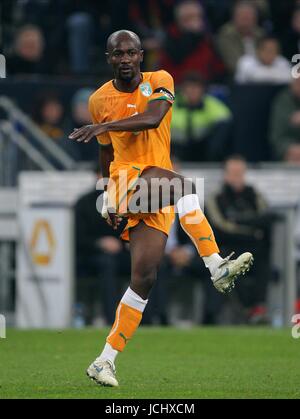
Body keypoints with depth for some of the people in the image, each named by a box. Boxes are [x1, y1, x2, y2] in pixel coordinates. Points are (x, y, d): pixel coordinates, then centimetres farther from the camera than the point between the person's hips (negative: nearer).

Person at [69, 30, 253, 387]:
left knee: (144, 278, -6)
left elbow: (152, 119, -18)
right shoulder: (99, 100, 10)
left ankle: (105, 362, -2)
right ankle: (216, 266, -39)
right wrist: (109, 195, 24)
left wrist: (103, 126, -25)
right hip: (126, 179, -1)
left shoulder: (159, 82, 3)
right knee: (183, 185, -34)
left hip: (157, 191, 1)